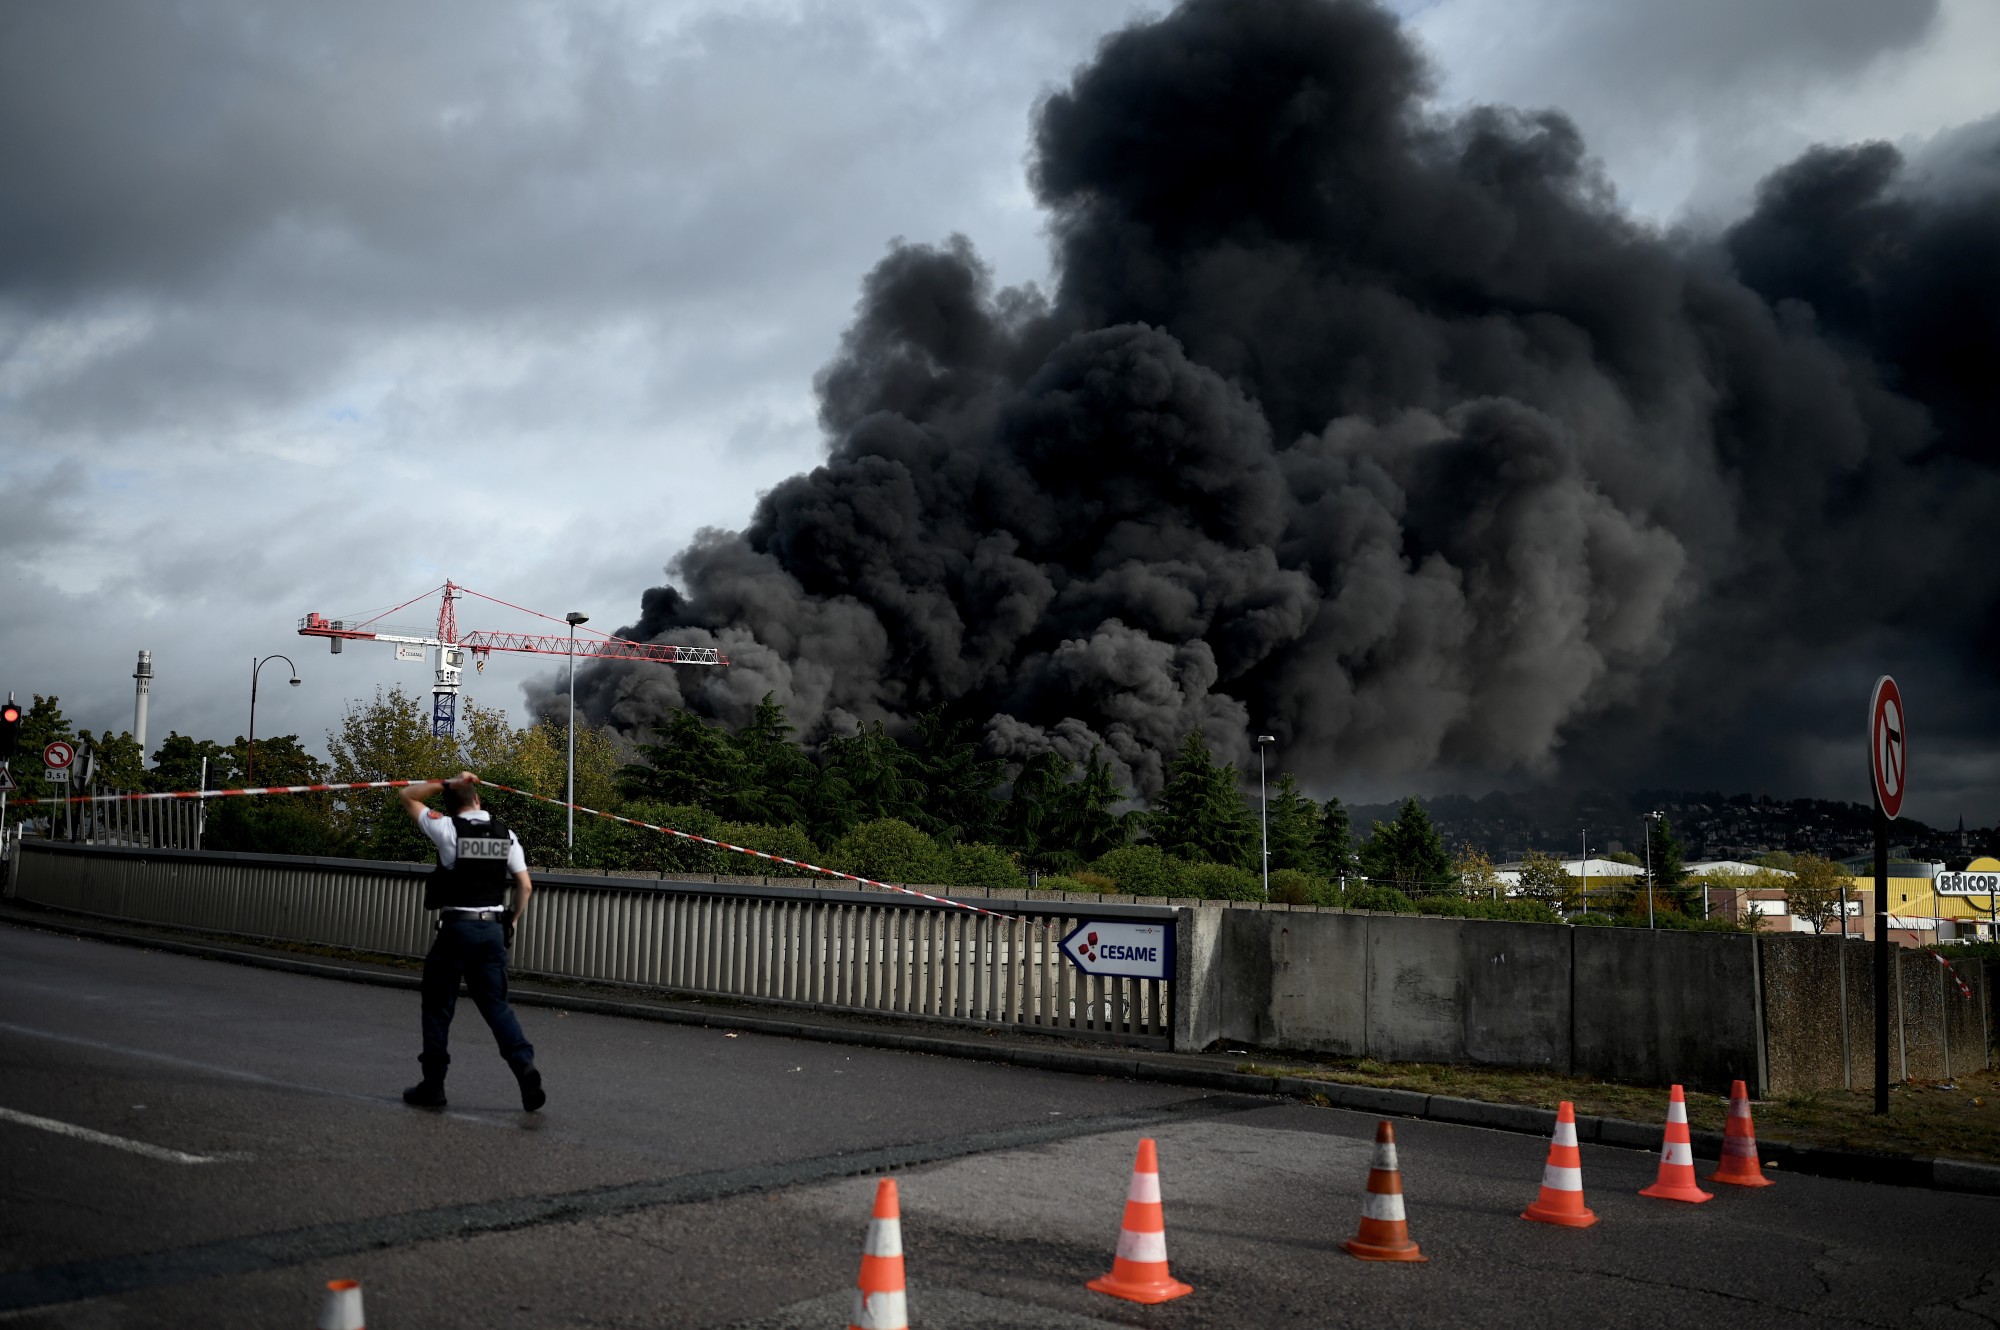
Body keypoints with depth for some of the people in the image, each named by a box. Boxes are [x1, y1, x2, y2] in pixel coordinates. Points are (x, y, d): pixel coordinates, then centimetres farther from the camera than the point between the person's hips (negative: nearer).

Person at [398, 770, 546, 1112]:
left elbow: (408, 796, 6)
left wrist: (447, 783, 6)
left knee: (438, 1007, 8)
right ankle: (524, 1064, -11)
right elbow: (525, 885, 3)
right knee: (496, 1005, 9)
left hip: (456, 928, -4)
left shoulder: (448, 829, -7)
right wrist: (512, 922, 14)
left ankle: (433, 1085, 13)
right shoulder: (506, 835, 4)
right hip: (494, 929, 4)